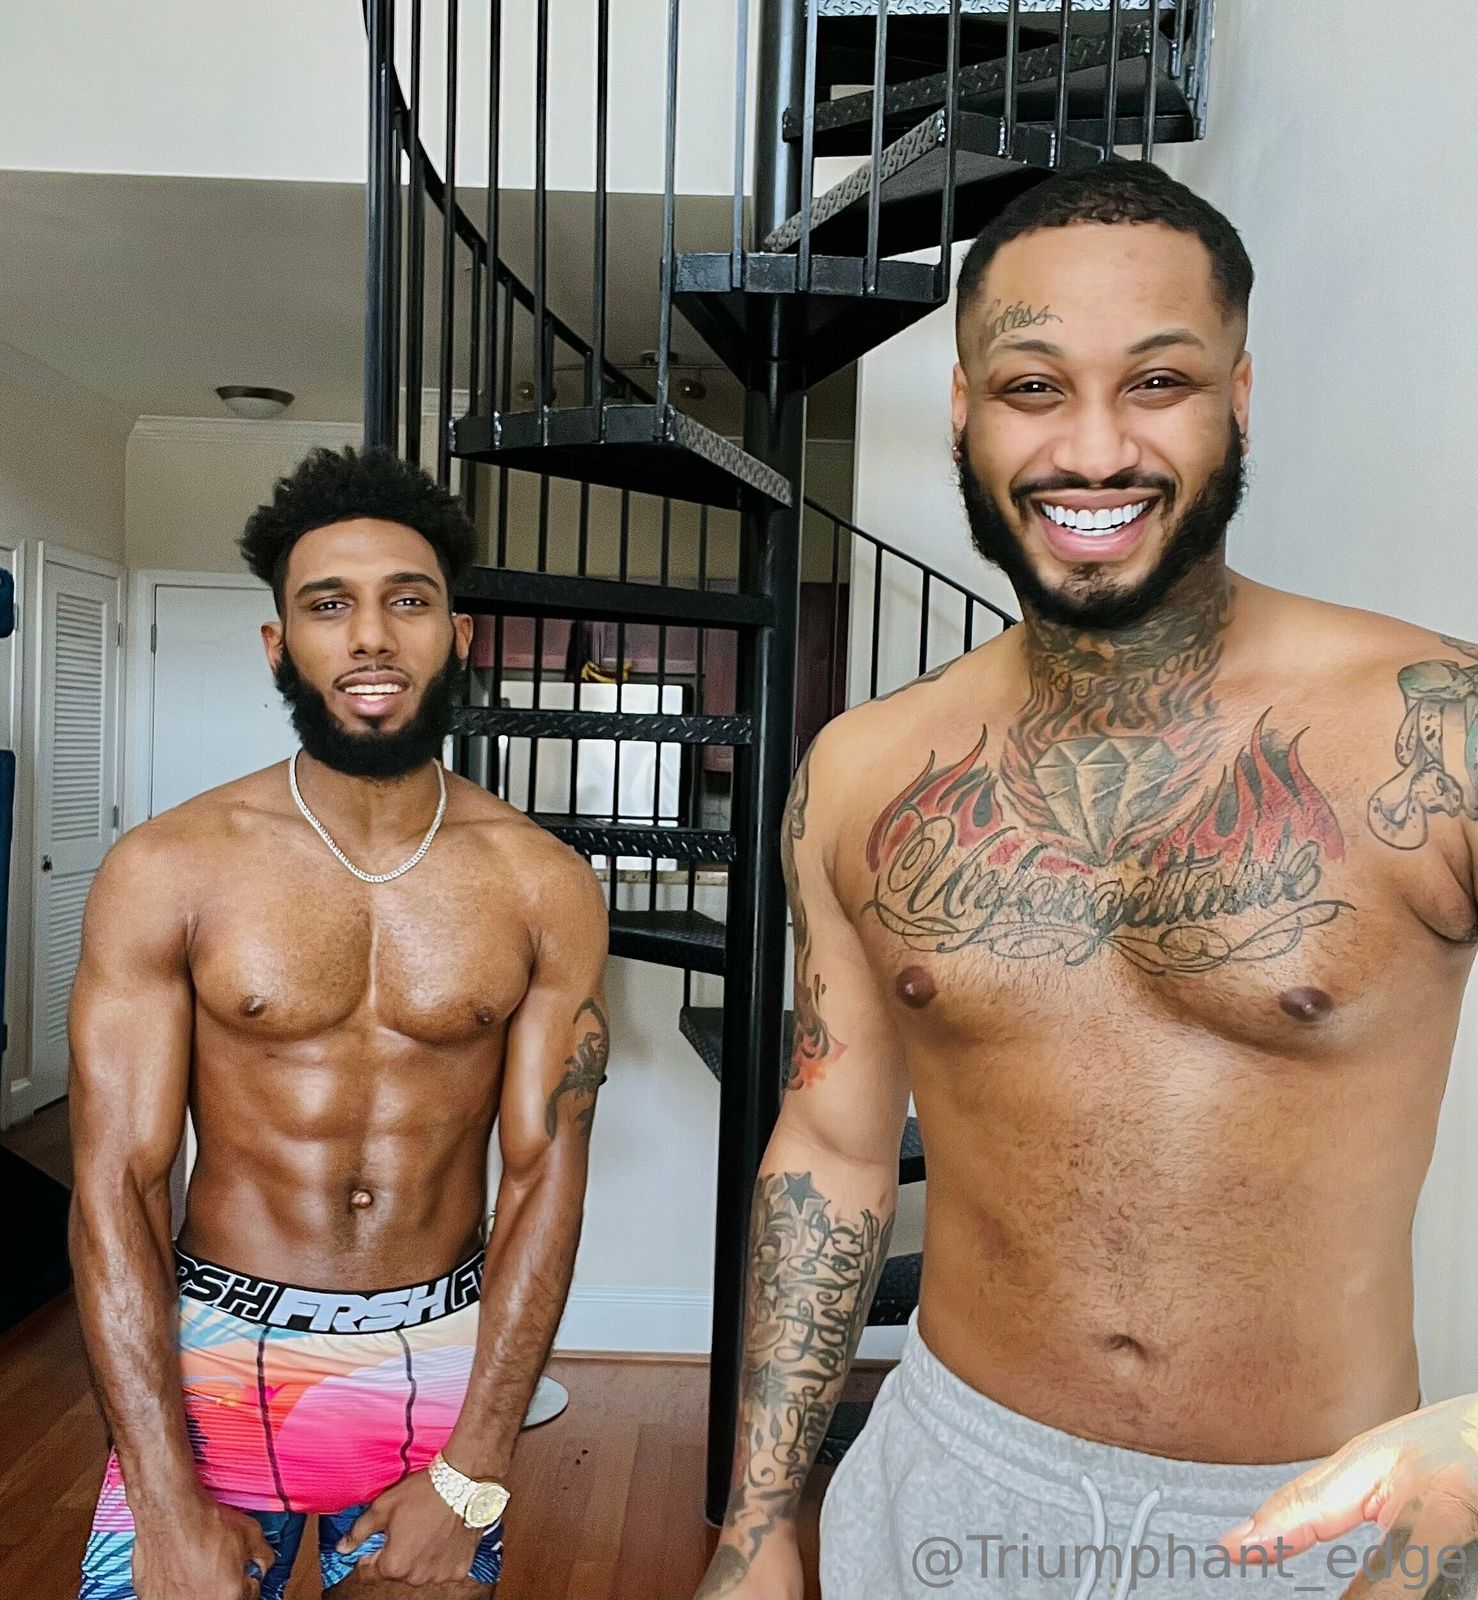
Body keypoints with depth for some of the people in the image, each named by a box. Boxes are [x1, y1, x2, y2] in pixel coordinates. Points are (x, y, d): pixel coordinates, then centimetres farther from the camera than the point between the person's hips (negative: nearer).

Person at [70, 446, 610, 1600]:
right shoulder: (166, 870, -10)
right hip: (210, 1356, 0)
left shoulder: (547, 887, -8)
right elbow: (117, 1182, -9)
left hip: (445, 1361, 1)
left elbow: (546, 1173, -8)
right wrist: (169, 1504, -12)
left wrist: (472, 1478, -10)